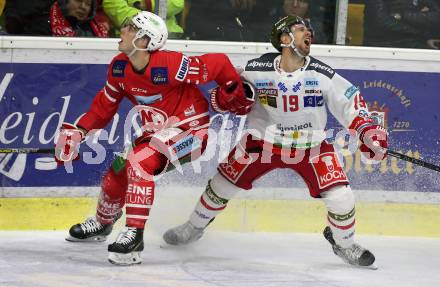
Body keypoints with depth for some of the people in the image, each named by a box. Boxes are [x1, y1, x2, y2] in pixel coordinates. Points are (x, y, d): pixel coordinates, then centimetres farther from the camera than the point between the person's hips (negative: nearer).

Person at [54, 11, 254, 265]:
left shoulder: (170, 66, -29)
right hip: (157, 132, 8)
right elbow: (105, 105, 7)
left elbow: (219, 64, -20)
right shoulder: (120, 68, -5)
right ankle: (103, 223, 42)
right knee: (116, 176, 9)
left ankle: (135, 235, -26)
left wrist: (235, 94, -7)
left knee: (139, 163, -29)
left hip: (190, 128, -8)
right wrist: (77, 131, -3)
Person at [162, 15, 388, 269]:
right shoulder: (258, 70, -16)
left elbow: (350, 102, -4)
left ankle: (344, 243, 19)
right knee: (224, 182, 2)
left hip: (311, 146, 0)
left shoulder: (322, 75, -14)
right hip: (264, 140, 0)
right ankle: (194, 228, 29)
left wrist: (369, 131, -15)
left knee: (341, 197, -11)